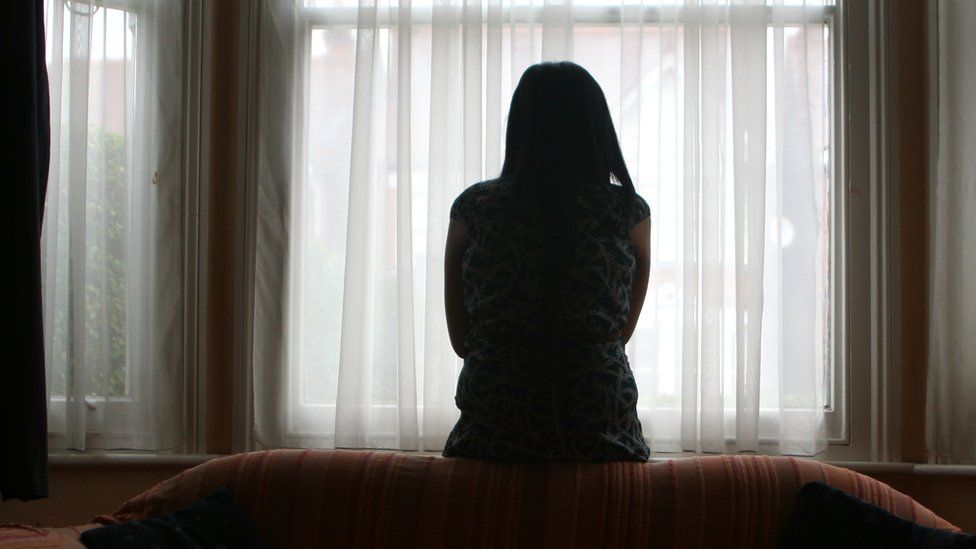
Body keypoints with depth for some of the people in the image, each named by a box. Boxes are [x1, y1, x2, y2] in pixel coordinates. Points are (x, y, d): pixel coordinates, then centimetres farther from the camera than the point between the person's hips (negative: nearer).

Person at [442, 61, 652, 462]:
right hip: (602, 437, 0)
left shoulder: (471, 207, -2)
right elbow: (624, 330, 9)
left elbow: (459, 338, 4)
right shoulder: (630, 212, -2)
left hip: (492, 438, 1)